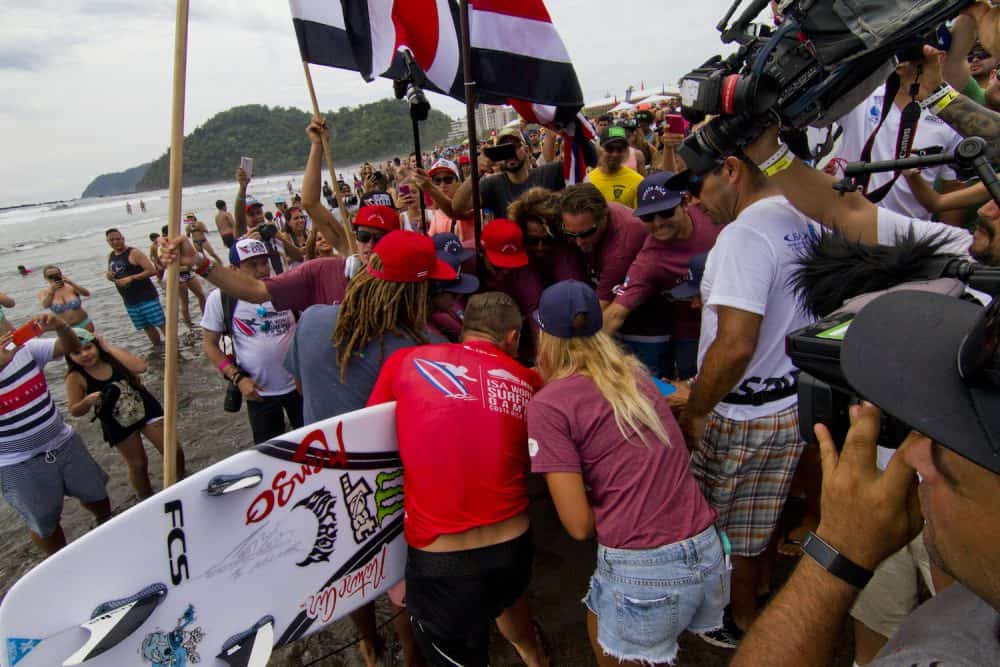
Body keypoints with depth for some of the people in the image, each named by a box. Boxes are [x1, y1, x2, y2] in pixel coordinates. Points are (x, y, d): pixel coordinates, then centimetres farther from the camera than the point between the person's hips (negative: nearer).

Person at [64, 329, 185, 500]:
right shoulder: (76, 378, -14)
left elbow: (140, 367, -29)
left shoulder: (113, 357, -11)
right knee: (137, 465, 13)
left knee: (173, 452, 1)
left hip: (147, 410, 1)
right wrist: (87, 402, -30)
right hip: (119, 426, -1)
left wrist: (109, 348, -23)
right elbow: (74, 411, -8)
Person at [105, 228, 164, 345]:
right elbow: (110, 275, 25)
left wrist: (131, 278, -21)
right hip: (130, 302, 7)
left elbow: (152, 270, -16)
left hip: (147, 297, -7)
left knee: (161, 323, -8)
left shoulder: (134, 253, -9)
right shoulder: (110, 257, 14)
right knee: (146, 327, 13)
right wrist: (108, 276, 0)